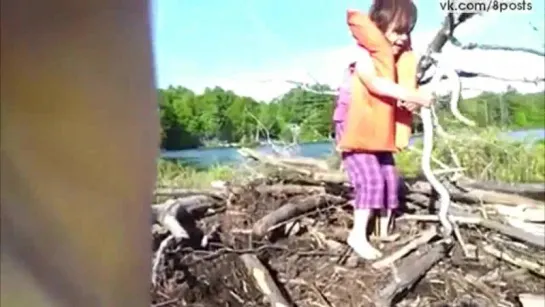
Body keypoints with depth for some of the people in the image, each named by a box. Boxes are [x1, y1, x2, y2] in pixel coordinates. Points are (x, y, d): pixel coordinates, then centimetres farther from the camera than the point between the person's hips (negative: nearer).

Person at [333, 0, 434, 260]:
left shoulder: (397, 59, 11)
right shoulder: (365, 56, -15)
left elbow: (395, 96, 8)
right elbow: (376, 84, -32)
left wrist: (410, 102, -15)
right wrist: (413, 95, -37)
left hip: (380, 133, 8)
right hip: (356, 131, -8)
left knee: (390, 180, 7)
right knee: (371, 179, -16)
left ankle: (384, 233, 19)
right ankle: (358, 235, -6)